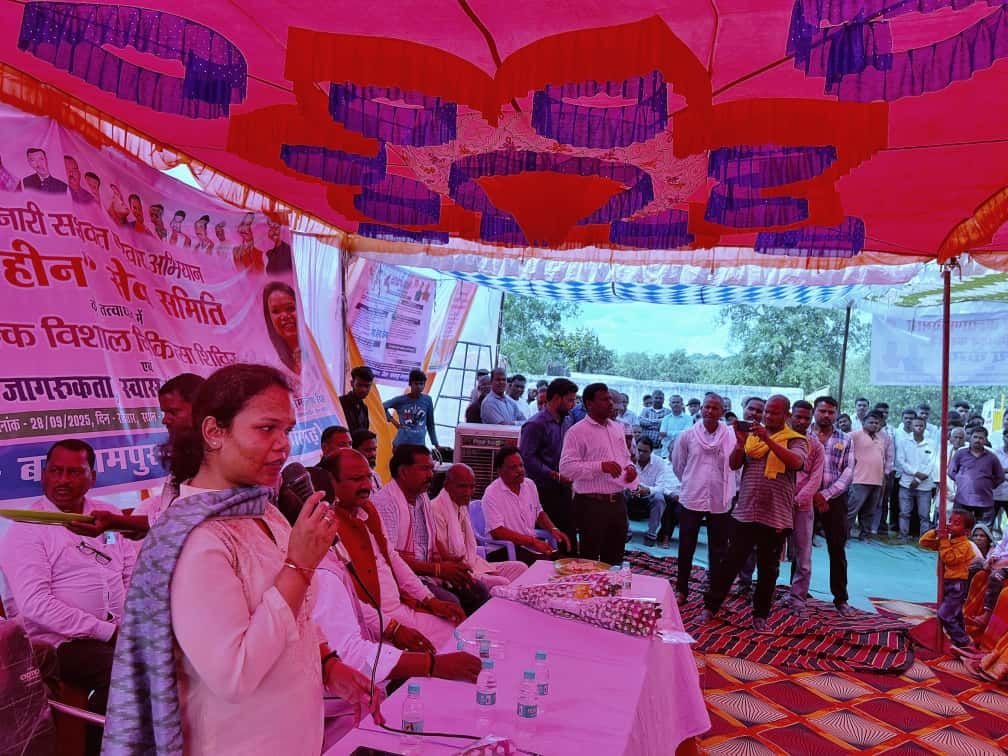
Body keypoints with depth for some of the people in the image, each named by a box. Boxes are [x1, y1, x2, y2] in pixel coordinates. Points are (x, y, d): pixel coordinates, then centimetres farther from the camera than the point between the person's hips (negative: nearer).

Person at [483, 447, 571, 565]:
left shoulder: (529, 484, 9)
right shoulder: (492, 494, -13)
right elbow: (497, 532, -20)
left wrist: (553, 529, 4)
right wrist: (532, 541, -23)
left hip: (532, 544, 7)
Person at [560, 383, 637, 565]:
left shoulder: (617, 428, 13)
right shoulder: (577, 431, -10)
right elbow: (566, 467, -19)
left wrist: (630, 467, 1)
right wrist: (601, 466, -26)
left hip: (618, 501, 7)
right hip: (592, 504, -7)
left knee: (614, 558, 16)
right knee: (589, 559, 4)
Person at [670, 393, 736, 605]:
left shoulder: (731, 435, -6)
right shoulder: (688, 434, -2)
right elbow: (677, 464, 8)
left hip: (720, 501, 0)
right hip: (691, 499, 1)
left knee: (718, 550, 10)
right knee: (686, 548, 8)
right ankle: (682, 589, 22)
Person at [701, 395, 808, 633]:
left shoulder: (796, 440, 0)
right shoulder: (752, 435, 8)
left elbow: (795, 462, -21)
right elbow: (734, 465, 1)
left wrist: (768, 439, -27)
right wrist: (740, 443, -16)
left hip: (775, 516, -2)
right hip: (745, 512, 2)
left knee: (768, 569, 10)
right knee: (731, 561, 6)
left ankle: (760, 614, 23)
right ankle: (711, 606, 15)